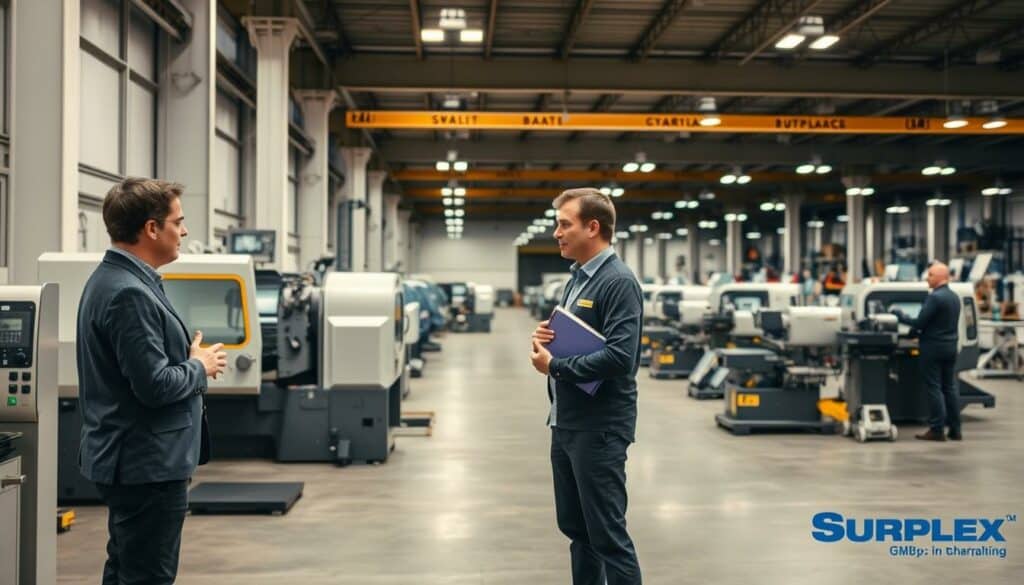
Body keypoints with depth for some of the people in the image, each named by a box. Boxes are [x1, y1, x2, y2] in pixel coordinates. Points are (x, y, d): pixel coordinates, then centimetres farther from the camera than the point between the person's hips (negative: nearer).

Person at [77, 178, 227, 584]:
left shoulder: (113, 279, 10)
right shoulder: (130, 294, -22)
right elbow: (155, 385, -25)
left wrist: (190, 360, 8)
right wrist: (200, 367, -9)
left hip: (130, 461, 11)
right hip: (149, 465, -11)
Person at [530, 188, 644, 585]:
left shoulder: (618, 282, -16)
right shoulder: (578, 277, 13)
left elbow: (619, 356, -26)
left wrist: (555, 367, -16)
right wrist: (546, 337, 1)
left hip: (599, 426, -9)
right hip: (566, 422, 9)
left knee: (608, 533, -2)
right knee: (575, 526, 17)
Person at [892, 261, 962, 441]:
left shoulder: (935, 297, -17)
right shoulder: (955, 297, 11)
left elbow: (919, 323, -18)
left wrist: (900, 316, -3)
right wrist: (919, 331, 23)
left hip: (933, 348, -8)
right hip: (950, 347, 8)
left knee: (934, 388, -3)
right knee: (950, 388, 11)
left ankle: (937, 430, -3)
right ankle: (955, 430, 14)